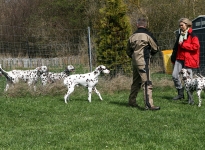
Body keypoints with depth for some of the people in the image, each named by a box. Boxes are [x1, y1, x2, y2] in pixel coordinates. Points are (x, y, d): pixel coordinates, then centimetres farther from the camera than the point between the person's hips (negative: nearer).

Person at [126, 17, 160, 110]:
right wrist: (150, 53, 18)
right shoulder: (147, 35, -7)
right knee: (147, 83, -10)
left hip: (134, 61, 7)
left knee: (136, 82, 19)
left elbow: (128, 51, 17)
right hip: (143, 61, -7)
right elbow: (155, 49, 0)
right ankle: (149, 104, -16)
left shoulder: (132, 36, 10)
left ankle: (131, 101, 28)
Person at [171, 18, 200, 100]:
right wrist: (173, 57, 18)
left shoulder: (192, 35, -7)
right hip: (179, 58, 7)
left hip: (188, 59, -7)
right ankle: (180, 93, 11)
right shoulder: (180, 35, 15)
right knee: (174, 75, -2)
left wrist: (183, 45, -15)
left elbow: (196, 46, -18)